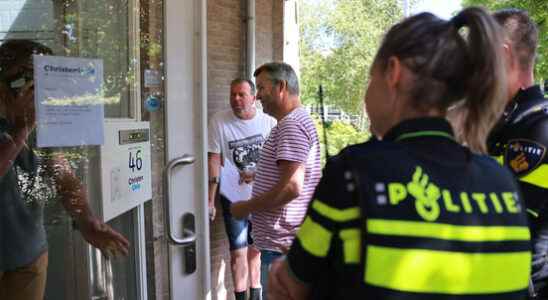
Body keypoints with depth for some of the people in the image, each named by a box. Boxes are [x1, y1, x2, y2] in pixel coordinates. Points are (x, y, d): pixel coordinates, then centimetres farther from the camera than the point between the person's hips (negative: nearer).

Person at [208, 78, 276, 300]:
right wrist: (210, 200, -7)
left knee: (256, 248, 16)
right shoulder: (219, 122, -7)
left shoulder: (269, 122, -4)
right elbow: (214, 160, -5)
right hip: (233, 197, -2)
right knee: (238, 253, 1)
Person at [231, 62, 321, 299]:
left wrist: (246, 207, -17)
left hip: (281, 245, -10)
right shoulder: (291, 122, 15)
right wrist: (256, 176, 17)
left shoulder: (292, 125, -18)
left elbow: (291, 187, -26)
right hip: (279, 241, 10)